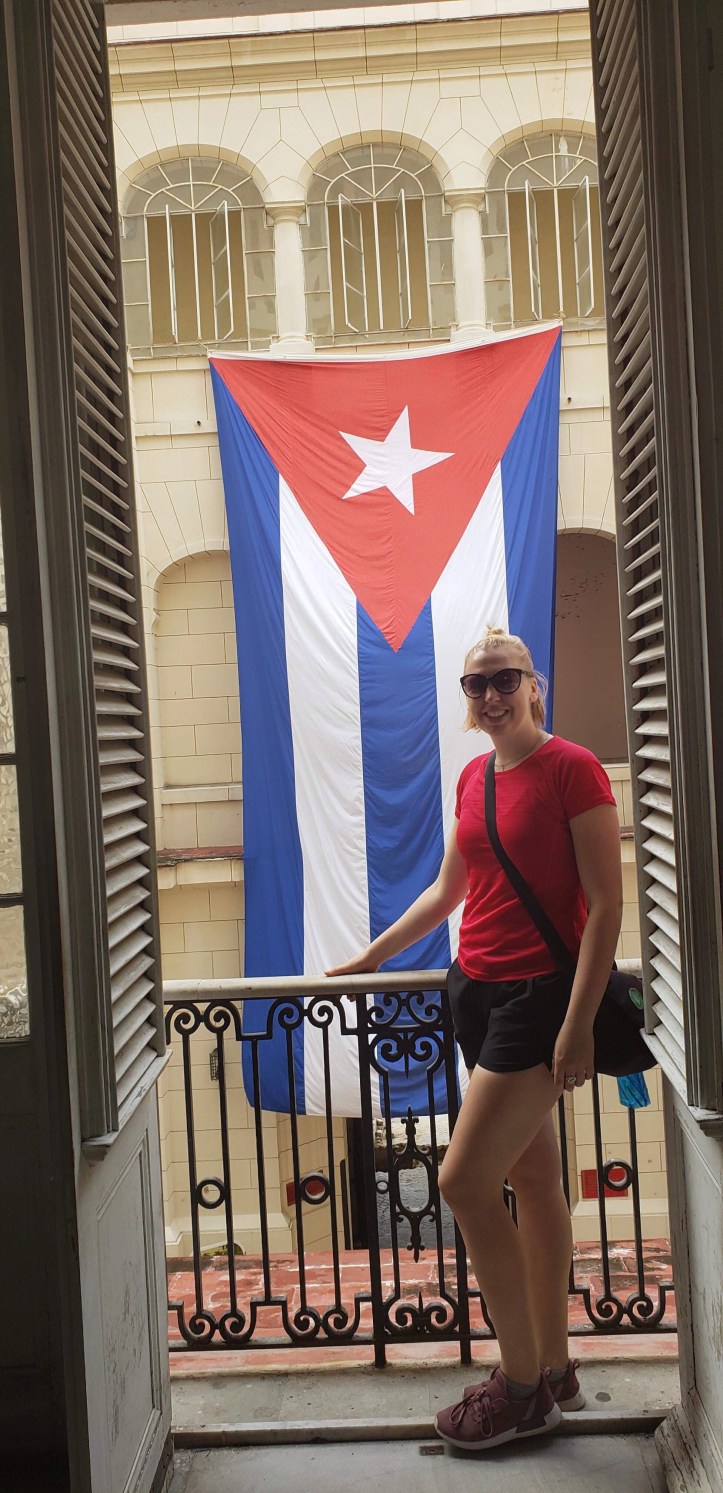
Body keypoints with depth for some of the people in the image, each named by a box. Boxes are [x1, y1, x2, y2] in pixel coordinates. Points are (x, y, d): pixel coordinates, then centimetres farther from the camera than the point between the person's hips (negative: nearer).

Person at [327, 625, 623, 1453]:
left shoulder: (572, 768, -11)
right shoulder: (473, 778, 11)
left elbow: (605, 904, -14)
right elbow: (447, 891, 22)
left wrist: (578, 1025, -19)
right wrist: (370, 956, 25)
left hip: (540, 994, -7)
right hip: (479, 988, 7)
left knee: (465, 1179, -9)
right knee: (533, 1180, 13)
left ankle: (521, 1384, 5)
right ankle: (553, 1371, 23)